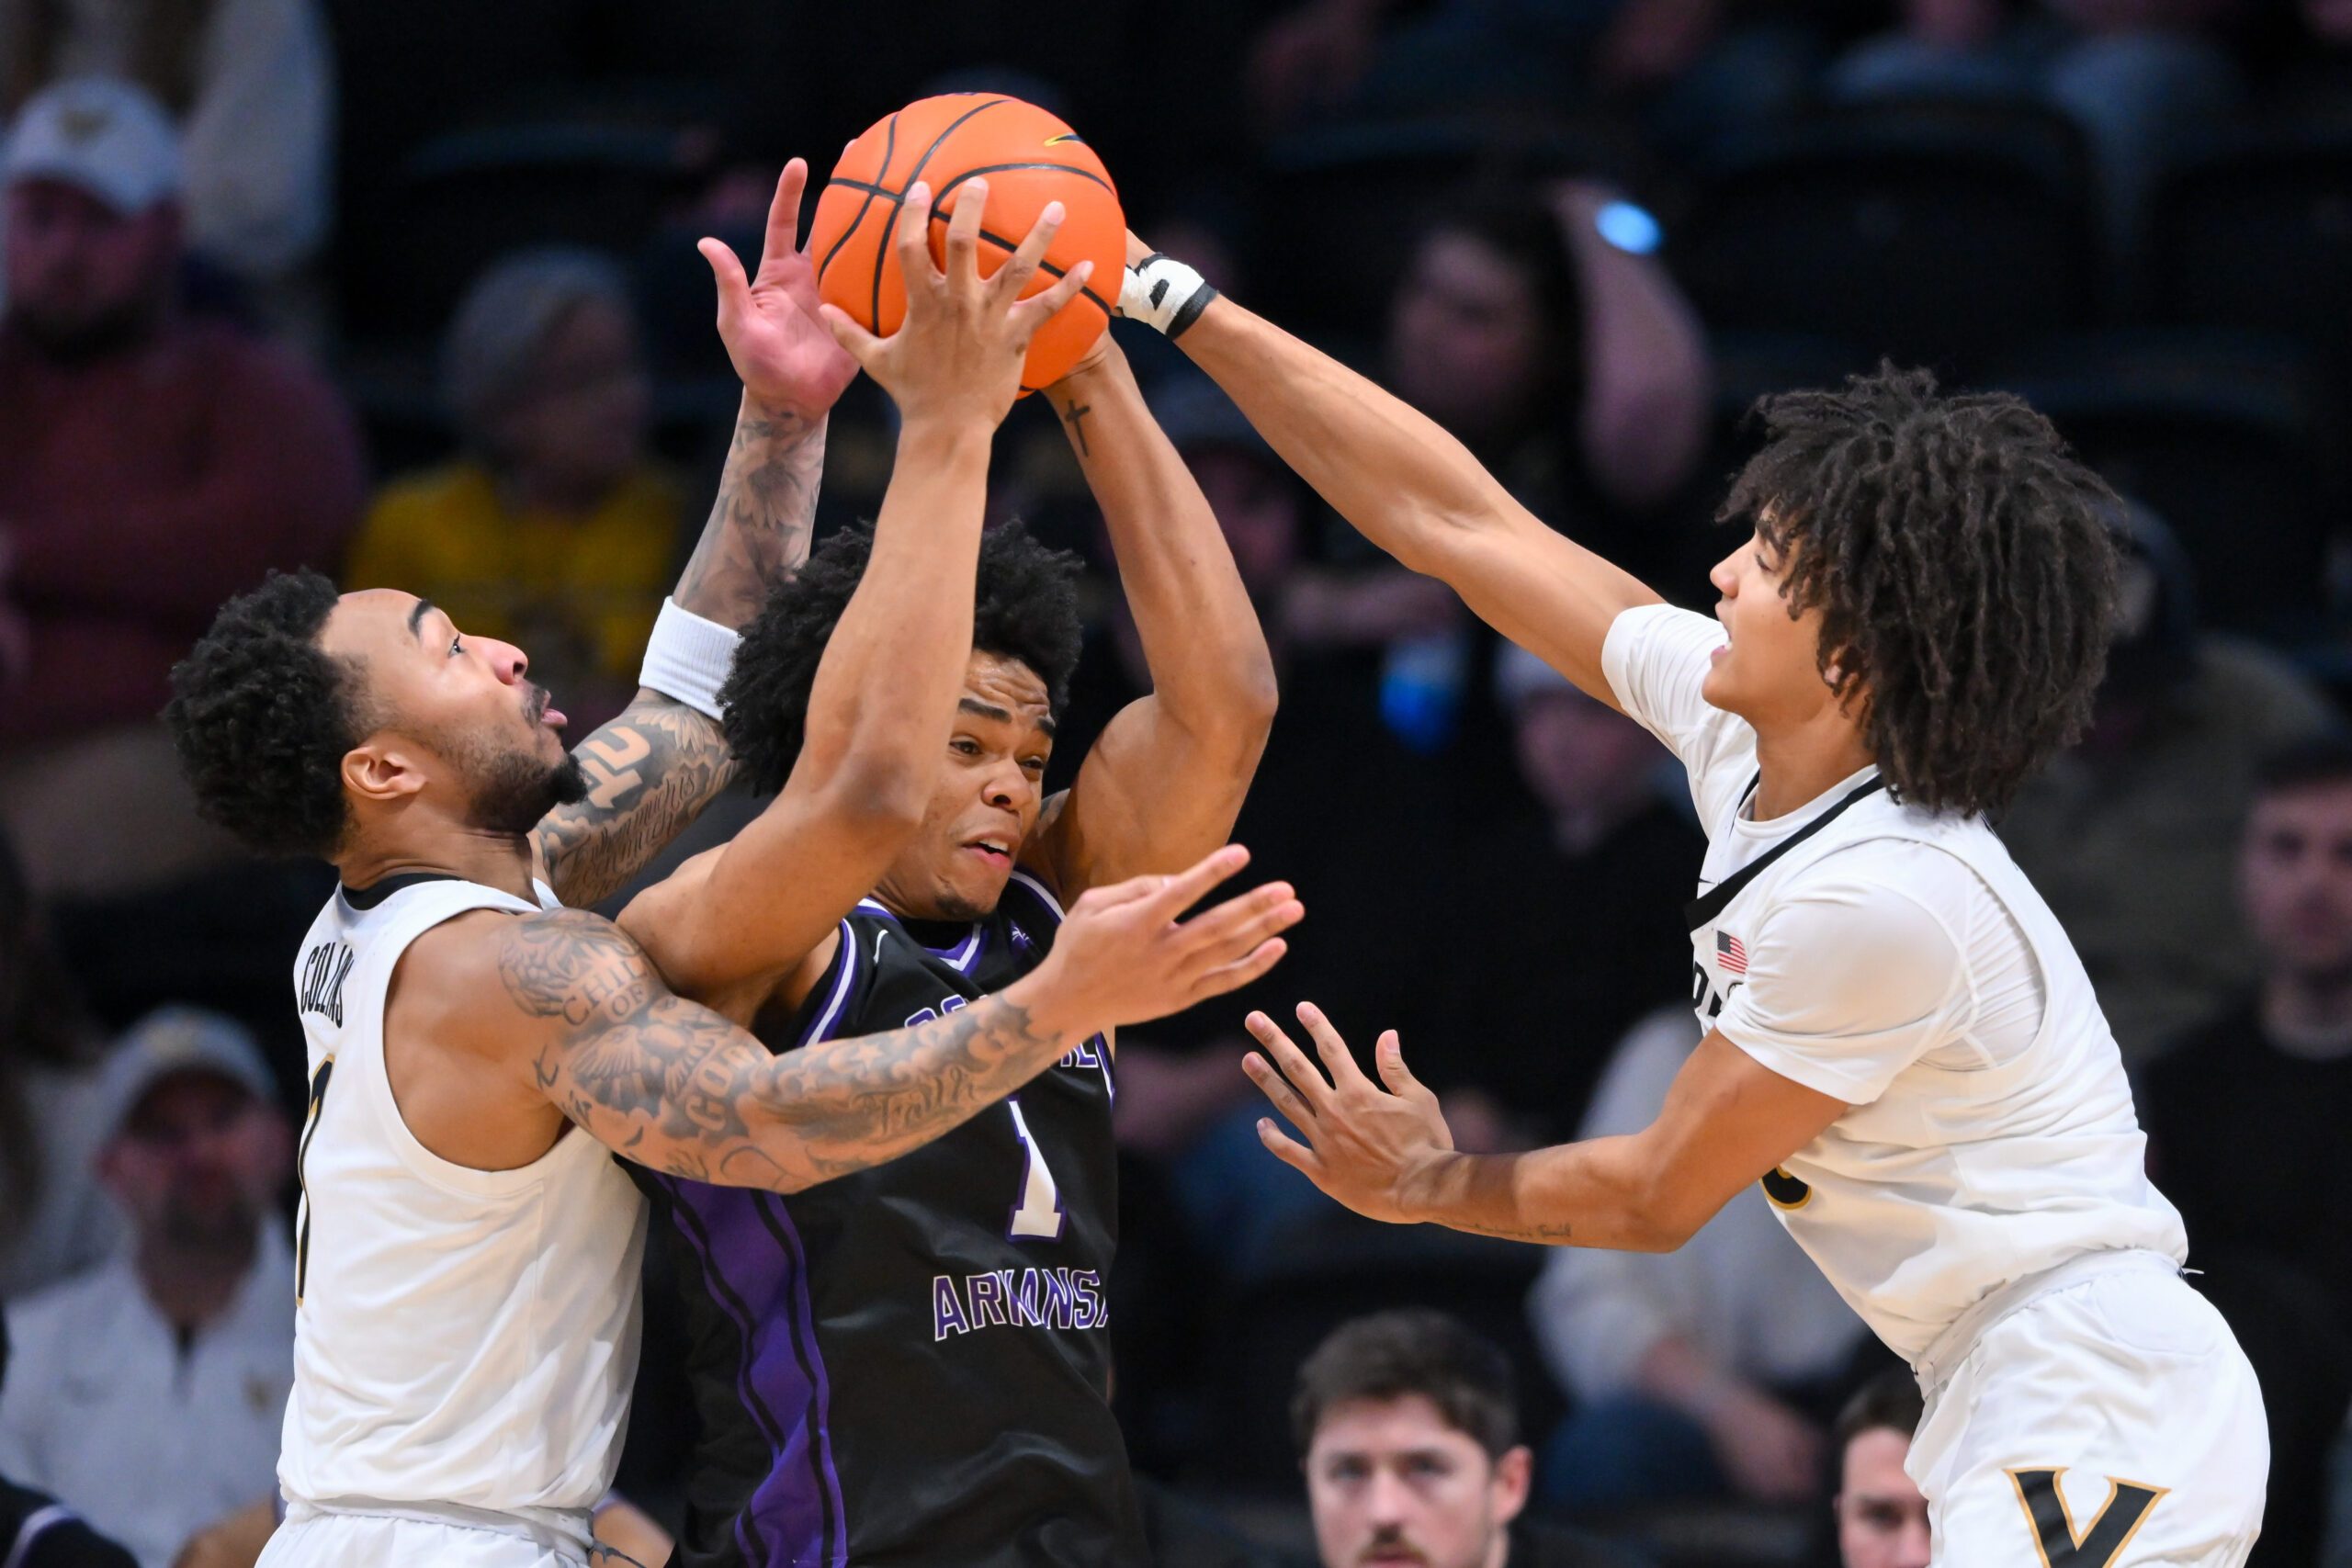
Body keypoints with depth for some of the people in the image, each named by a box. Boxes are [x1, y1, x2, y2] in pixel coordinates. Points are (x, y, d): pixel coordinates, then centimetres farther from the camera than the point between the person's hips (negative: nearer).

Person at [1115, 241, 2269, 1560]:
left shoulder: (1881, 896, -20)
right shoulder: (1736, 735, 4)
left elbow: (1657, 1198, -9)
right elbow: (1459, 523, 9)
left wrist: (1422, 1186, 8)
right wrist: (1183, 307, 10)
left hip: (2099, 1423, -9)